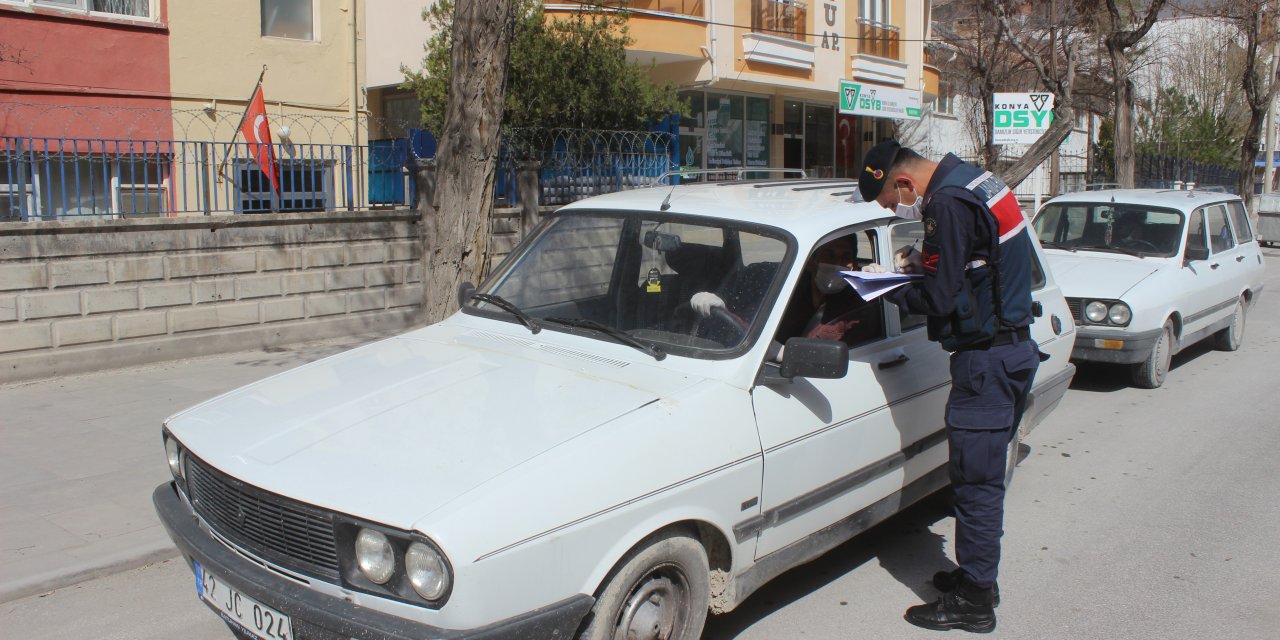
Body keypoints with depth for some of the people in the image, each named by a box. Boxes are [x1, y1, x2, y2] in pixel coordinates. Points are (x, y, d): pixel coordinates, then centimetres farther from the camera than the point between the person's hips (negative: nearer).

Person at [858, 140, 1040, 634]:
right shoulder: (977, 181, 11)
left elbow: (938, 300, -20)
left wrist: (888, 288, -5)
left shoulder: (948, 203, -20)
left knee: (975, 482, -2)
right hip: (1015, 348, 10)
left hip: (986, 360, -10)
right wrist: (924, 262, 9)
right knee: (984, 479, 18)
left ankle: (972, 601, 9)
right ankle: (977, 577, 30)